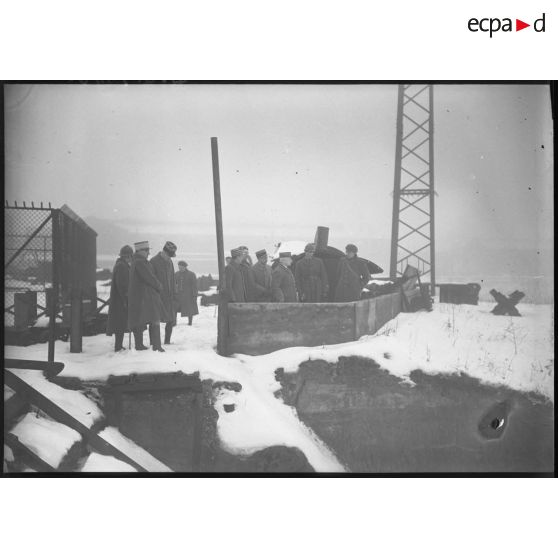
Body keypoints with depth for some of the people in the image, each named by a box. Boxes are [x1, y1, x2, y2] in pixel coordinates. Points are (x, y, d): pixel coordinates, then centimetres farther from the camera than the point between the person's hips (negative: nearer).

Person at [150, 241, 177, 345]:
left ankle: (167, 341, 18)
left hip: (168, 297, 7)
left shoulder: (169, 262, 14)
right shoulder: (154, 261, -9)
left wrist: (174, 294, 15)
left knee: (171, 320, 7)